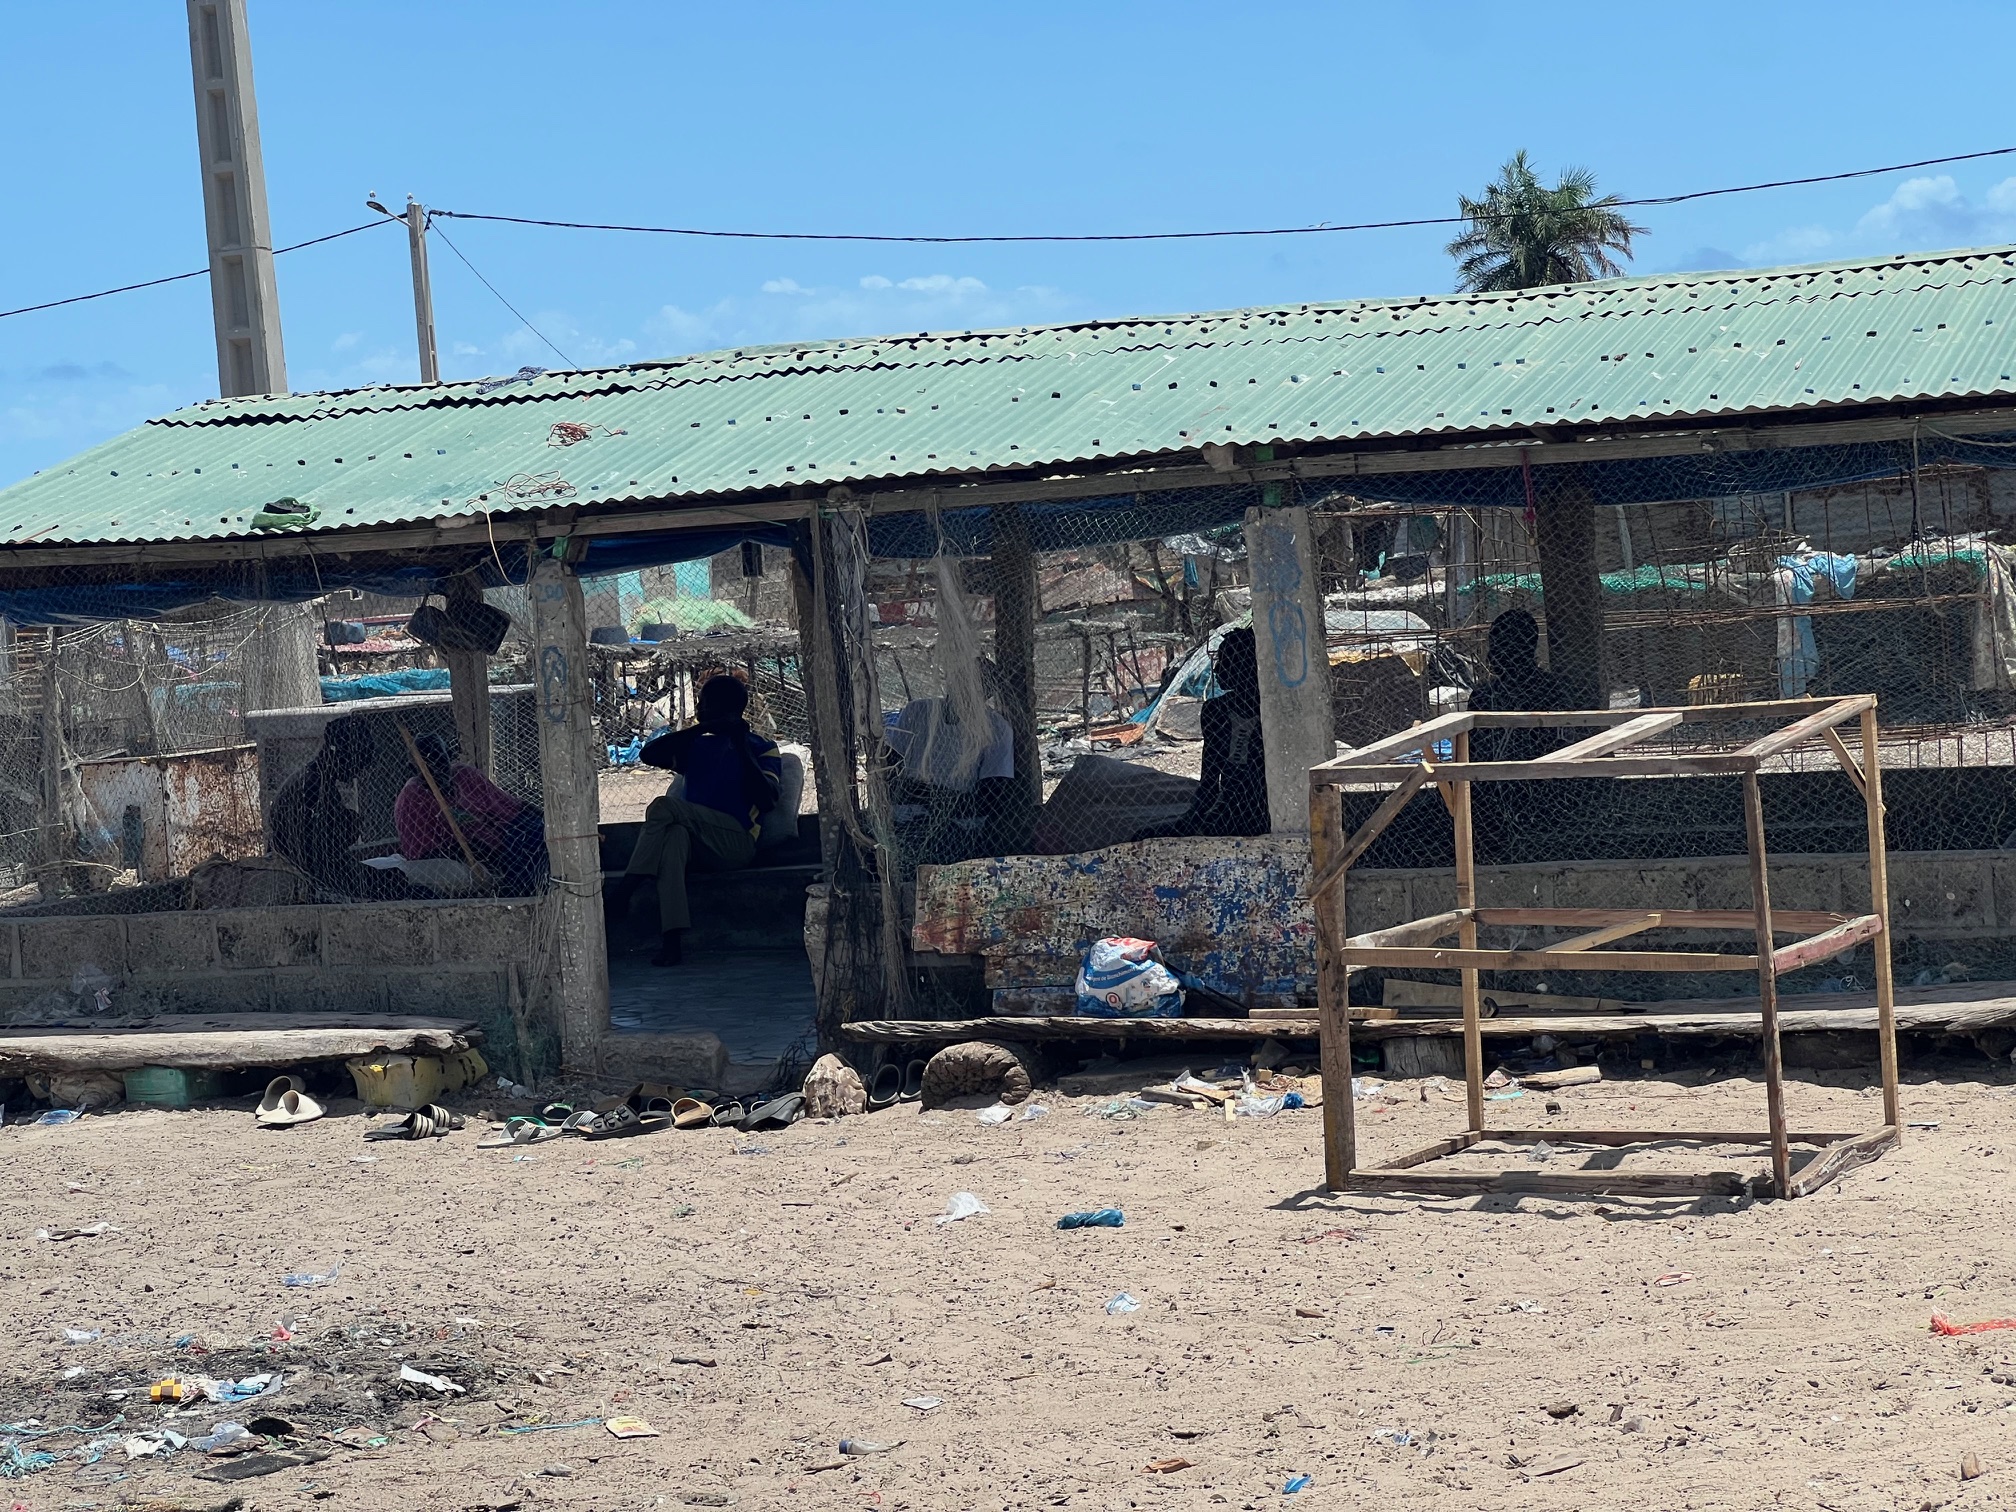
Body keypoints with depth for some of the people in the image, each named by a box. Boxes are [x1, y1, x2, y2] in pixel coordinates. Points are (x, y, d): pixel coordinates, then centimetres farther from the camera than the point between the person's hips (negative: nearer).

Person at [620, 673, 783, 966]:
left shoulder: (762, 749, 12)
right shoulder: (697, 746, 28)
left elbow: (766, 800, -6)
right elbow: (648, 754, 11)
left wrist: (741, 748, -8)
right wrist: (700, 729, 3)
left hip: (736, 843, -4)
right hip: (697, 840, 4)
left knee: (663, 807, -27)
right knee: (675, 832, -36)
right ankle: (672, 939, -49)